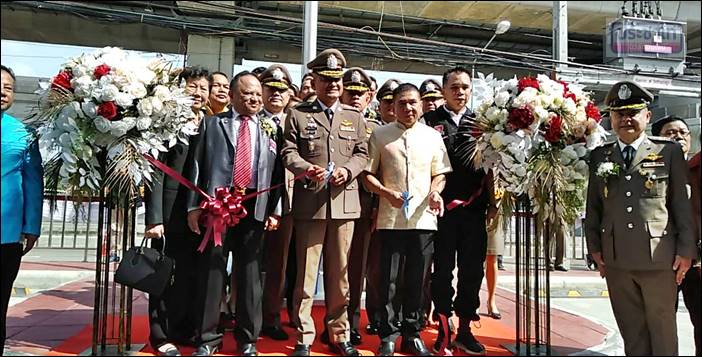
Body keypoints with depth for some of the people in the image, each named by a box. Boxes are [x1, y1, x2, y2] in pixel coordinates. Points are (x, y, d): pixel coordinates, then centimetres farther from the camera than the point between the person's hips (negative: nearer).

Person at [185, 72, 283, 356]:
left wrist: (275, 211, 1)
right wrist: (194, 206, -2)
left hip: (255, 207, 1)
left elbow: (277, 173, 8)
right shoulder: (212, 124, 11)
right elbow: (198, 165, 6)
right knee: (210, 270, 3)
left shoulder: (271, 130, 13)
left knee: (250, 273, 6)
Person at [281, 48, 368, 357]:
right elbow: (288, 152, 0)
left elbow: (362, 153, 10)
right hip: (310, 202, -2)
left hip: (345, 202, 2)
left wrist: (348, 170, -10)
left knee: (340, 273, 10)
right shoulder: (298, 114, 7)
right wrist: (308, 169, -19)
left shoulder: (355, 117, 15)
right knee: (306, 273, 2)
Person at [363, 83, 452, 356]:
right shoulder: (380, 135, 3)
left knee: (417, 280, 10)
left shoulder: (433, 136, 9)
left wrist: (435, 192, -7)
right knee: (388, 280, 4)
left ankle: (412, 334, 25)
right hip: (390, 219, -2)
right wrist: (387, 193, -12)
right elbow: (367, 174, 3)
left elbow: (440, 174, 14)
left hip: (424, 218, 2)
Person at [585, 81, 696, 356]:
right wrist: (594, 247, 7)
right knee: (631, 330, 13)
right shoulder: (599, 156, 8)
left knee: (662, 327, 10)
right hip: (616, 260, 2)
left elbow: (682, 204, 1)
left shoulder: (669, 152, 2)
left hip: (659, 259, -2)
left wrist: (686, 250, -2)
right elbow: (593, 206, 10)